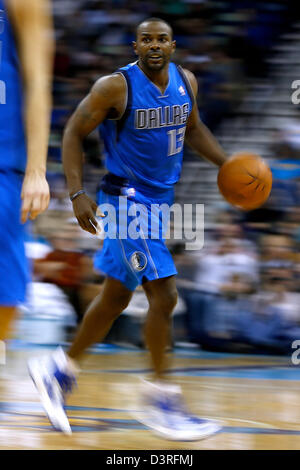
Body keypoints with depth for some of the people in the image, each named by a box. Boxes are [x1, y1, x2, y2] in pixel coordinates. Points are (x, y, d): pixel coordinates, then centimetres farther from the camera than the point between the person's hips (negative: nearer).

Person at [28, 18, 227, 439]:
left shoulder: (186, 82, 3)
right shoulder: (115, 87, -16)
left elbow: (192, 128, 21)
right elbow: (73, 133, -9)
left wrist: (226, 163, 8)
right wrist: (77, 193, -18)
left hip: (157, 200, 8)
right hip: (127, 201, -8)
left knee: (116, 297, 15)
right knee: (164, 296, -13)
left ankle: (58, 371, 29)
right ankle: (161, 401, -4)